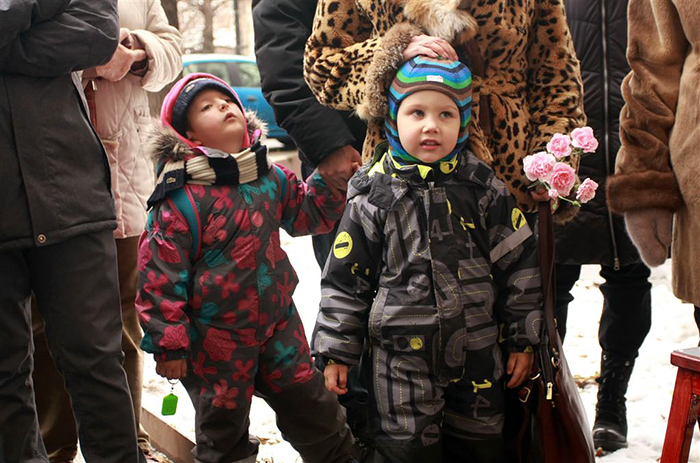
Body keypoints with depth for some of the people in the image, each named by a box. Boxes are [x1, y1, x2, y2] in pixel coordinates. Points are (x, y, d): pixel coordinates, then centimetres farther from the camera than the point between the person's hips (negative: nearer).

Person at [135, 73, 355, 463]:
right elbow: (160, 273, -16)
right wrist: (168, 343, -14)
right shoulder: (182, 197, -17)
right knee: (224, 430, 13)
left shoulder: (271, 178, 1)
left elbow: (308, 215, 16)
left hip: (277, 322, 5)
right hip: (216, 339, -4)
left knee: (312, 407, 13)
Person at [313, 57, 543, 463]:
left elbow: (519, 265, 3)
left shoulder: (484, 189, -2)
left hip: (478, 357, 2)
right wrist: (336, 352, 0)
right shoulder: (373, 197, -5)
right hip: (403, 361, -1)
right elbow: (345, 280, 0)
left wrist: (523, 340, 4)